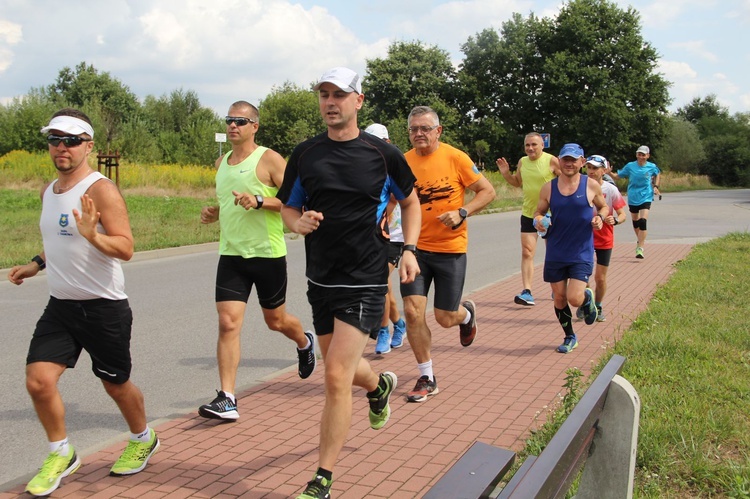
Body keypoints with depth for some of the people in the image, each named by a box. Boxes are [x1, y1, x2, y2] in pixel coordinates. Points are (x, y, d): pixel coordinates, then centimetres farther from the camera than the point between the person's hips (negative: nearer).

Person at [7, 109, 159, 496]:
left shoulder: (100, 190, -15)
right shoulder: (48, 191, 9)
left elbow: (125, 249, -22)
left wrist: (93, 235, -39)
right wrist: (36, 265, 20)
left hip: (104, 308, -6)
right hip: (60, 306, 6)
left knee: (116, 384, 10)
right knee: (38, 381, -5)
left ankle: (143, 440, 37)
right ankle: (61, 455, 19)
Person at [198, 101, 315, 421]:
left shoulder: (268, 159, -8)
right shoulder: (221, 163, 12)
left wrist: (259, 200, -26)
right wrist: (212, 214, 5)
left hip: (267, 254, -4)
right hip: (231, 254, 5)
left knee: (275, 320, 13)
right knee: (228, 323, -6)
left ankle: (305, 343, 47)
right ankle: (226, 399, -3)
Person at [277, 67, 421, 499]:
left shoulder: (382, 153, -3)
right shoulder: (305, 154, 4)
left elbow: (410, 202, 11)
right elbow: (288, 208, 12)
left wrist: (409, 249, -3)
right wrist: (298, 222, -12)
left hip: (365, 281, -4)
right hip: (321, 280, 5)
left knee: (337, 376, -11)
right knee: (341, 369, 19)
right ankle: (380, 385, 56)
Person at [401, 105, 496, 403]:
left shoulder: (455, 158, -9)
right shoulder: (403, 162, 0)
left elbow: (488, 191, -4)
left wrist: (462, 213, -18)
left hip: (450, 248, -2)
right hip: (416, 247, 3)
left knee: (445, 318, 4)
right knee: (412, 312, -6)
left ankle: (467, 313, 44)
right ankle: (426, 378, 12)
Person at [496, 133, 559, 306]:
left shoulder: (551, 161, -12)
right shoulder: (522, 162, 3)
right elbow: (517, 182, 17)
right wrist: (506, 173, 1)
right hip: (528, 214, 3)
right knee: (527, 253, -6)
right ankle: (527, 292, -7)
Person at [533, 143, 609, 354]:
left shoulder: (591, 186, -2)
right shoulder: (548, 188, 1)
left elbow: (604, 206, 13)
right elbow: (539, 212, 10)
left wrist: (600, 217, -9)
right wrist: (538, 221, -12)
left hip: (582, 253, -2)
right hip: (555, 253, 2)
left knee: (574, 299, -12)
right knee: (559, 298, 9)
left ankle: (587, 298, 26)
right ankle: (569, 337, 31)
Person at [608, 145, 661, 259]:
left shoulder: (652, 167, -3)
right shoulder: (630, 166, -4)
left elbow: (658, 174, 18)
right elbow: (617, 176, 1)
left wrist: (656, 186, 6)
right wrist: (609, 172, -17)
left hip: (645, 197, -2)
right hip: (632, 198, 2)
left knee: (643, 221, -17)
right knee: (635, 221, 16)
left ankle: (640, 248, -18)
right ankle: (641, 240, 43)